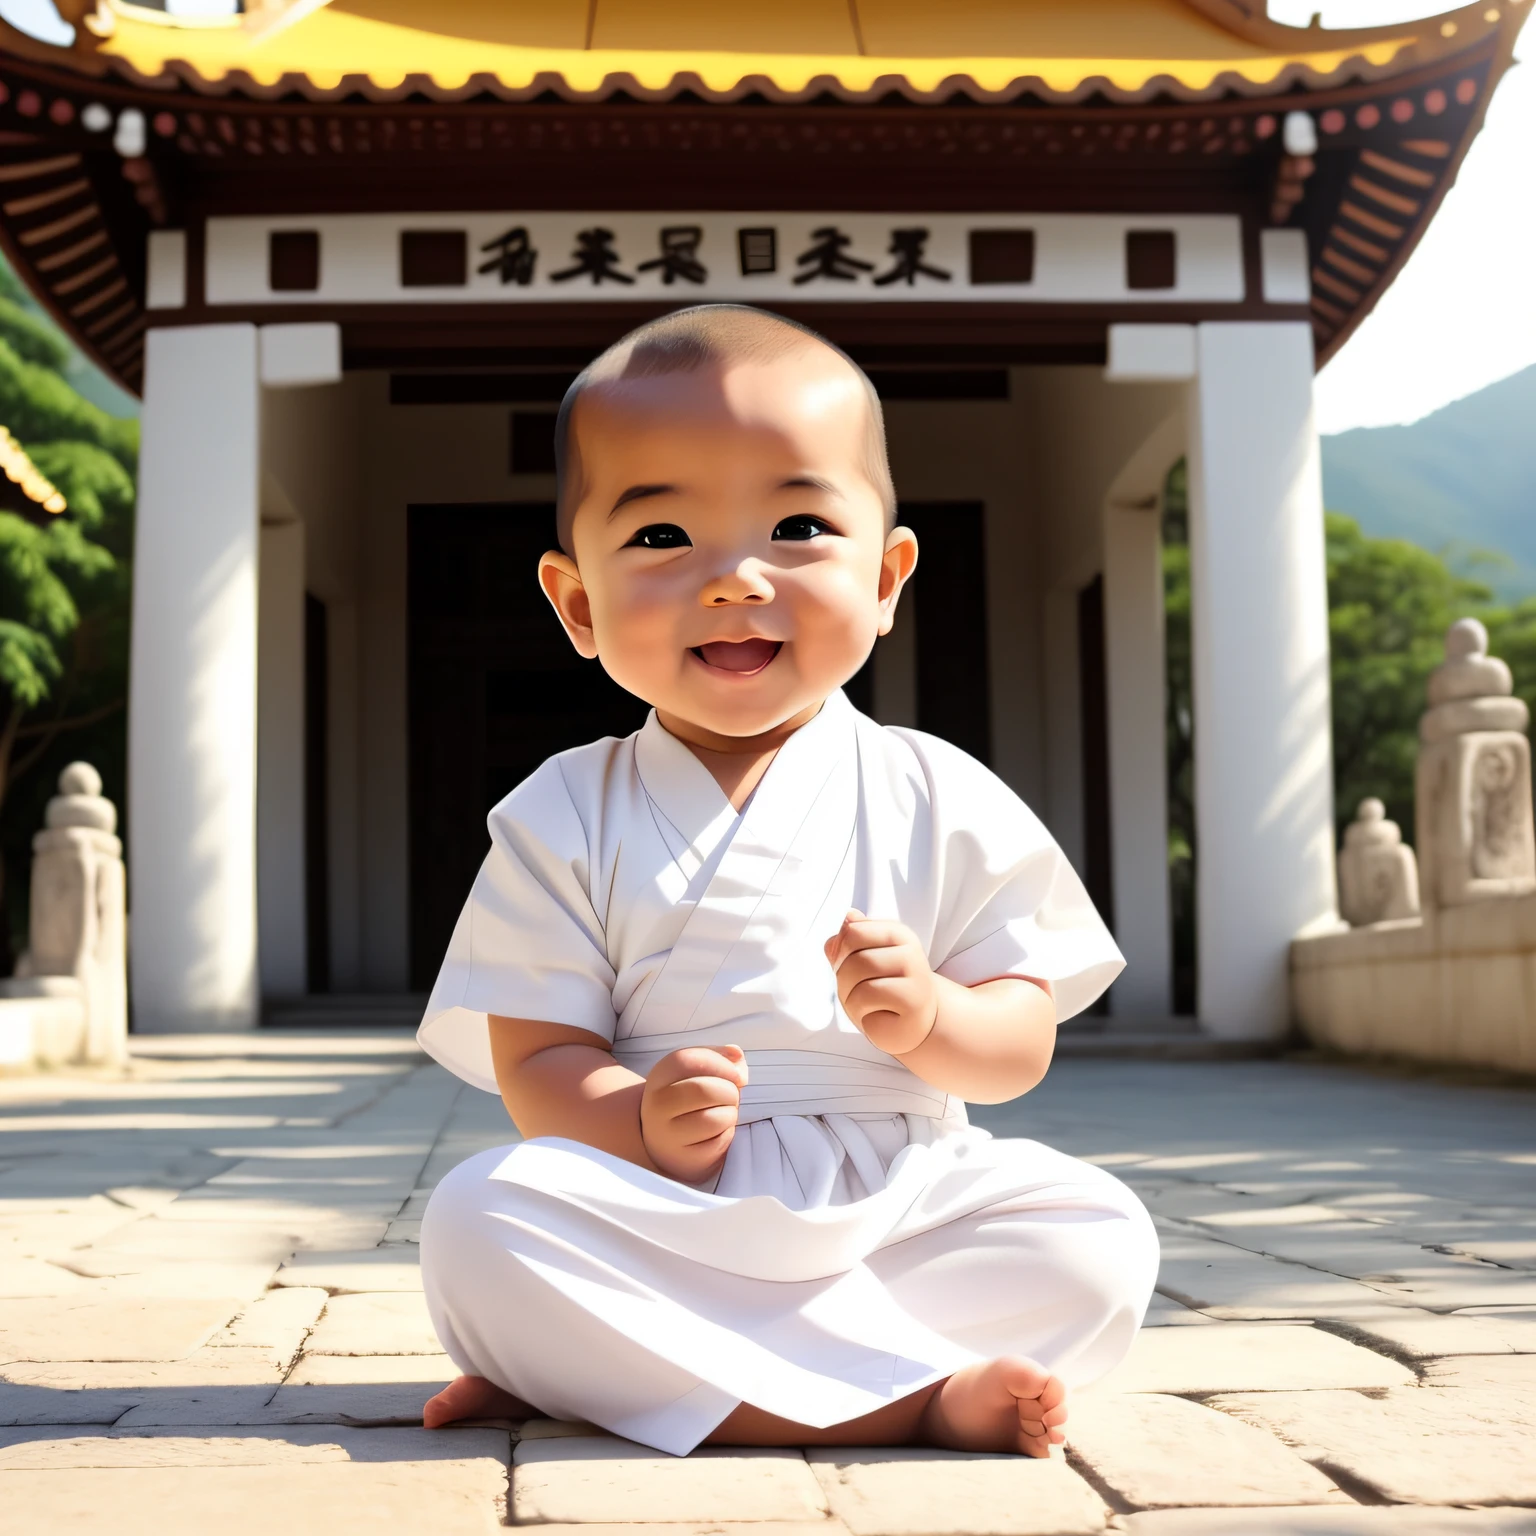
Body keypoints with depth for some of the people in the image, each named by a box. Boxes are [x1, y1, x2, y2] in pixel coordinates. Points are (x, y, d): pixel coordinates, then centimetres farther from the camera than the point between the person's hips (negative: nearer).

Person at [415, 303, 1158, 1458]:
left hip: (898, 1206, 2)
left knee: (1098, 1239, -22)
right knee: (481, 1222, -29)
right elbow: (535, 1059, -2)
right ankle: (913, 1397, -27)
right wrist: (643, 1122, -24)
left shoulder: (941, 801, 5)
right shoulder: (564, 821, 3)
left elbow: (1023, 1043, 5)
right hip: (664, 1221, -1)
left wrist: (931, 1016, -18)